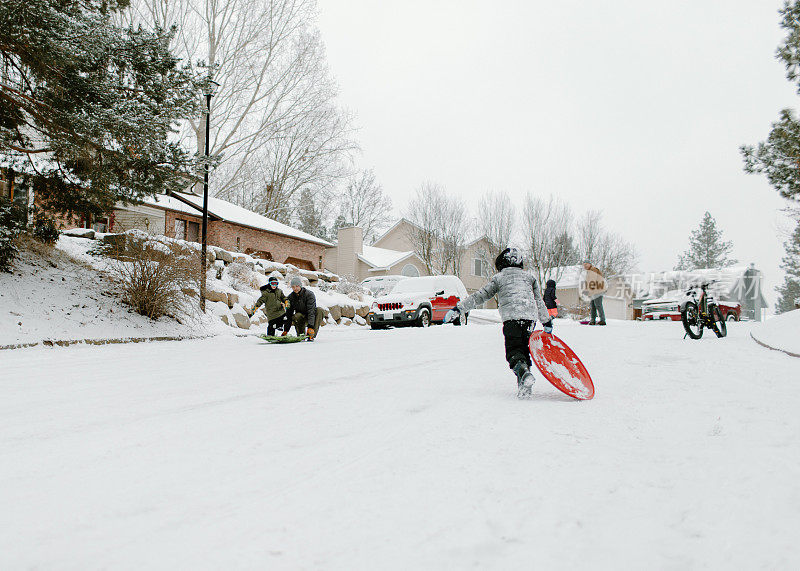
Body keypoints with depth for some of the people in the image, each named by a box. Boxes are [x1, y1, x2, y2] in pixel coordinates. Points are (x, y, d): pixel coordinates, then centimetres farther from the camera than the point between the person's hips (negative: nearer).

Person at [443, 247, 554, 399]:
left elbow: (480, 296, 10)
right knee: (524, 348, 14)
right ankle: (524, 384, 3)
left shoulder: (498, 278, 14)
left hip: (511, 317, -4)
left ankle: (523, 372, -34)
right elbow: (539, 302, 25)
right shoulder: (529, 276, 25)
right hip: (530, 317, 4)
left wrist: (458, 309, 13)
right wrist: (547, 322, 32)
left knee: (513, 351, -5)